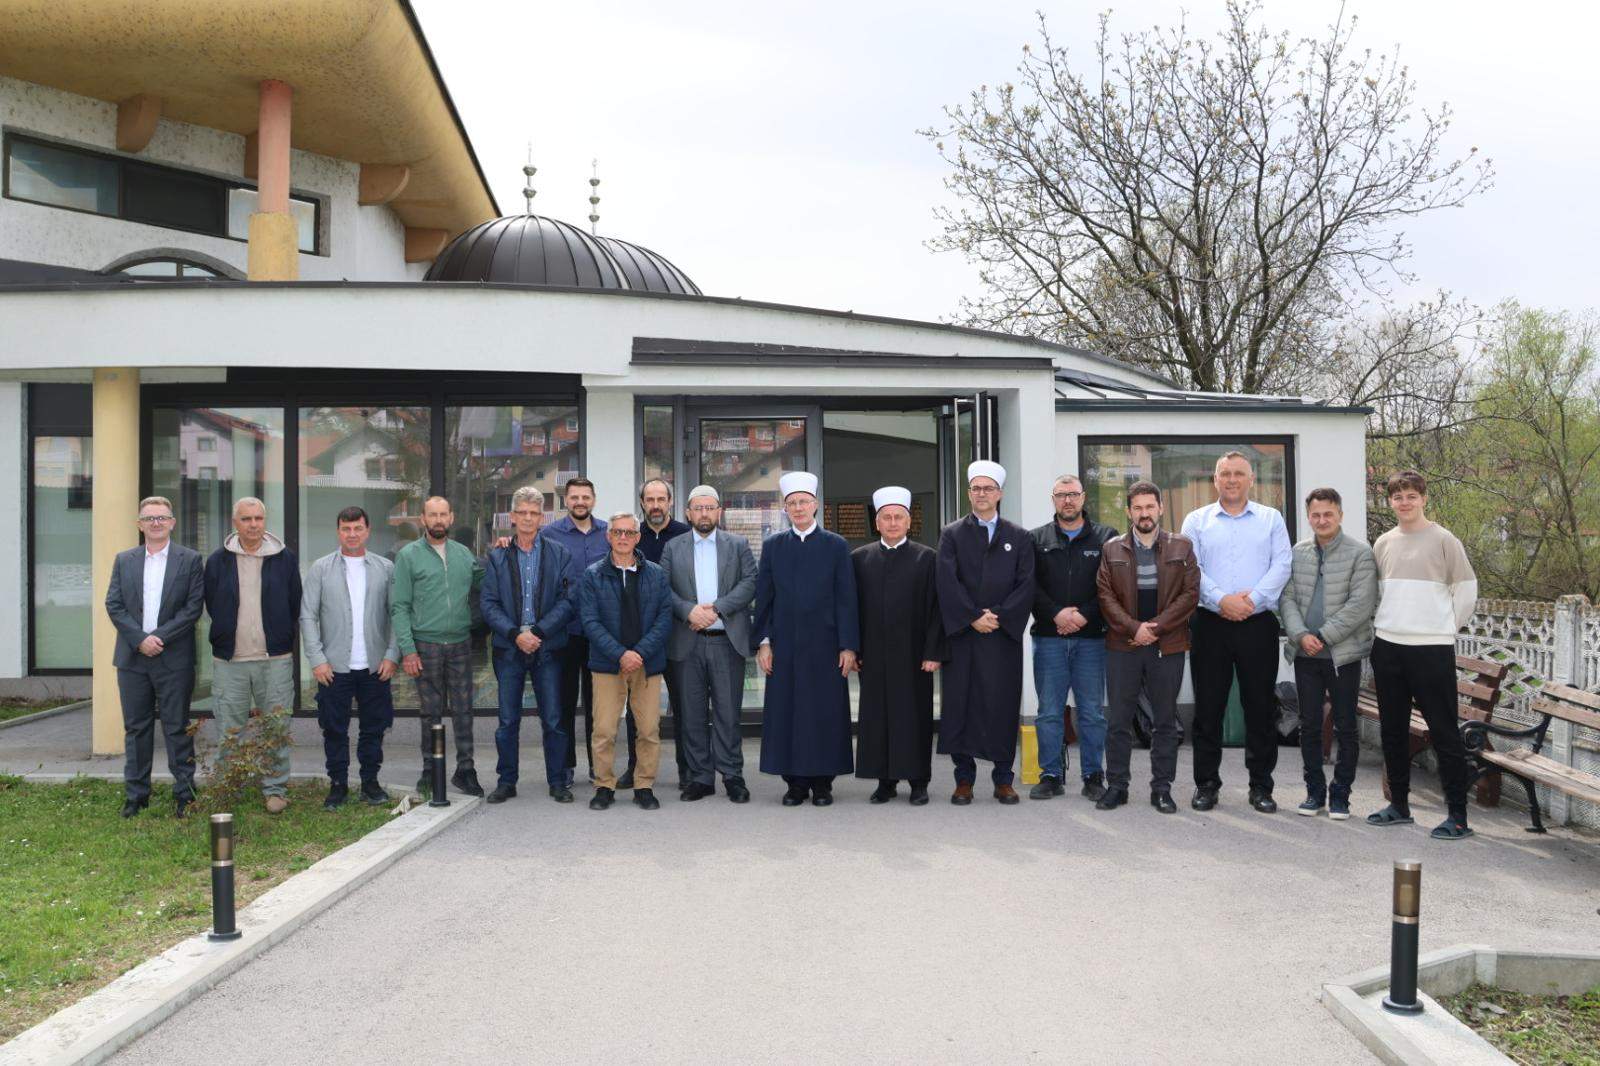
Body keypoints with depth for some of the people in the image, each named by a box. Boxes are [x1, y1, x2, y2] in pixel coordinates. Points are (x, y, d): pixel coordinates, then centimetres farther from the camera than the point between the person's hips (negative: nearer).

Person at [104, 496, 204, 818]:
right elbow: (113, 605, 4)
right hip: (132, 658, 3)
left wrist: (160, 637, -14)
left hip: (174, 658, -3)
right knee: (136, 728, 9)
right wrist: (140, 639, -10)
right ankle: (136, 795, 17)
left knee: (177, 728, 2)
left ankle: (184, 794, 9)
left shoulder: (190, 560, 1)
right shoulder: (124, 560, 10)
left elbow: (194, 606, -5)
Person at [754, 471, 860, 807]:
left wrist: (848, 646, -5)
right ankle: (795, 782, 12)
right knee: (786, 712, 2)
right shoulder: (772, 546, 8)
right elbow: (764, 598, 7)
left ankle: (822, 782, 12)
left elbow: (846, 599, 0)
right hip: (784, 645, 1)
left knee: (826, 712, 1)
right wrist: (763, 642, 0)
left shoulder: (836, 546, 3)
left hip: (824, 644, -1)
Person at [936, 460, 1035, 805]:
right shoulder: (952, 534, 7)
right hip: (962, 634, 0)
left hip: (1005, 635, 1)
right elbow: (947, 582, -3)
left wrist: (999, 617, -10)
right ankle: (964, 779, 8)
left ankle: (1003, 779, 12)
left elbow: (1026, 584, 2)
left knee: (1004, 705, 2)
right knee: (961, 703, -1)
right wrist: (973, 617, -12)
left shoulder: (1019, 537, 10)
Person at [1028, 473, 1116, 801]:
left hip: (1091, 637, -1)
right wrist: (1056, 614, -11)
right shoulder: (1037, 539, 9)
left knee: (1092, 711, 4)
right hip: (1049, 637, 1)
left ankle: (1093, 775, 14)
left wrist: (1084, 615, -11)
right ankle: (1051, 775, 12)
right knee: (1049, 711, 4)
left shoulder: (1105, 537, 7)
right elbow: (1030, 585, 1)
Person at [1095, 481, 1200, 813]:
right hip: (1122, 646, 0)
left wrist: (1156, 627, -10)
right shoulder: (1112, 549, 7)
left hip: (1168, 646, 0)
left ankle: (1162, 788, 14)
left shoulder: (1181, 547, 6)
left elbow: (1190, 593, -1)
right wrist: (1133, 628, -12)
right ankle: (1116, 786, 13)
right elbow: (1106, 596, 1)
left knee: (1165, 722, 6)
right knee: (1119, 720, 4)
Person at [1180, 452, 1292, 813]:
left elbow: (1281, 566, -1)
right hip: (1210, 624, 0)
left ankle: (1261, 785, 14)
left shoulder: (1271, 519, 10)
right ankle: (1206, 783, 13)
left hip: (1258, 624, 0)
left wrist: (1252, 599, -14)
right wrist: (1220, 600, -15)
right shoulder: (1197, 520, 9)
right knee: (1208, 706, 3)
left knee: (1261, 706, 4)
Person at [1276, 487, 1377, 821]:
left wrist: (1323, 636, -15)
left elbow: (1361, 604, -12)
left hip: (1343, 653, -4)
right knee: (1309, 726, 9)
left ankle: (1340, 794, 14)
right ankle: (1315, 791, 20)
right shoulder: (1297, 553, 8)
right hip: (1305, 655, 4)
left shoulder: (1360, 553, -5)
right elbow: (1287, 598, 6)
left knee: (1346, 728, 3)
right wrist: (1300, 634, -10)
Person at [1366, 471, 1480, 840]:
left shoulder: (1443, 540, -3)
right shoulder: (1383, 543, 10)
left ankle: (1457, 814, 2)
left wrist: (1445, 627, 0)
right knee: (1392, 730, 11)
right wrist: (1383, 627, 10)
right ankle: (1399, 804, 23)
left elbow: (1467, 590, -1)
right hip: (1387, 646, 5)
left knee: (1444, 731, -3)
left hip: (1431, 648, -5)